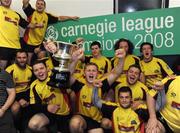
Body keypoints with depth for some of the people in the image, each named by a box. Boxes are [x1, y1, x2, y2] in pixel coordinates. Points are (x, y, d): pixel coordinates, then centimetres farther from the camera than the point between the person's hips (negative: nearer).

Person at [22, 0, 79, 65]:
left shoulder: (47, 16, 6)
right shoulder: (31, 12, 0)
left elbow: (59, 18, 13)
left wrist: (71, 17, 13)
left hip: (39, 43, 3)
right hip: (28, 42, -3)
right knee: (27, 60, 4)